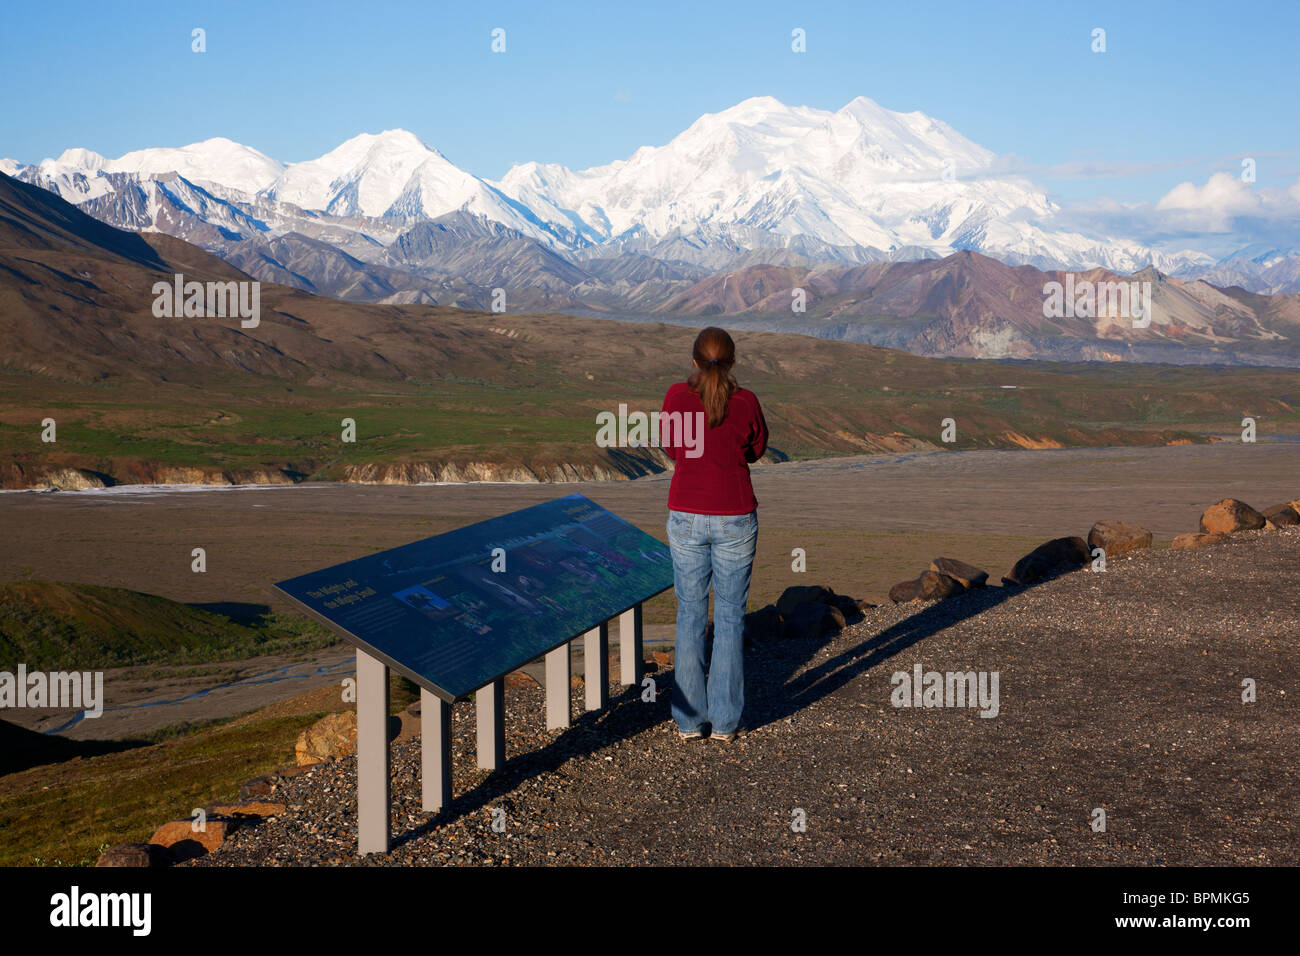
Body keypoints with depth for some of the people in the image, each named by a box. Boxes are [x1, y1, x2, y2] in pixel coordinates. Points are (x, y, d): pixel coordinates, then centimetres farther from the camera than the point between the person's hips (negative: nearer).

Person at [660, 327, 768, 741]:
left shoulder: (676, 397, -7)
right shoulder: (746, 401, -9)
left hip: (686, 519, 1)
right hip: (735, 520, -1)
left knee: (690, 617, 10)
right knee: (730, 617, 9)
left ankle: (689, 719, 12)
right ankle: (724, 720, 11)